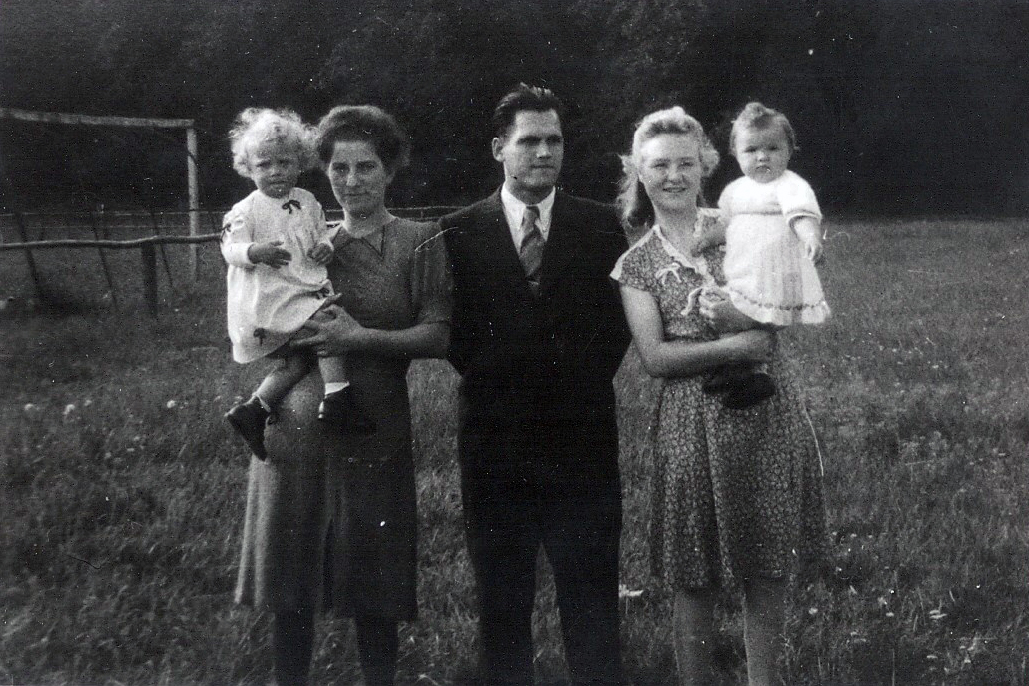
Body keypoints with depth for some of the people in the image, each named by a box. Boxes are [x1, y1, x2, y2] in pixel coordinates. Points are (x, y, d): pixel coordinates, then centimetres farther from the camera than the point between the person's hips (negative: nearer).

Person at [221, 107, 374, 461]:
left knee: (300, 359, 2)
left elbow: (322, 231, 24)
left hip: (304, 292, 8)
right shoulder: (245, 210, -6)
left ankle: (252, 410, 9)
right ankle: (337, 398, -25)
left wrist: (325, 244, -1)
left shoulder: (306, 202, 13)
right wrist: (256, 252, -32)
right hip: (269, 301, -8)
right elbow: (231, 248, -10)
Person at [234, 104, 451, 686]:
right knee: (289, 581, 7)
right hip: (296, 426, 3)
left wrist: (360, 338, -18)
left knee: (372, 590, 5)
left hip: (373, 431, -3)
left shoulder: (419, 241, 0)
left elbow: (438, 334, -8)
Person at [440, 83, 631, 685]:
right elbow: (456, 336, 1)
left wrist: (582, 381, -7)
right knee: (503, 601, 10)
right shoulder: (460, 233, 3)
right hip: (495, 438, 0)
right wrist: (497, 375, -10)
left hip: (582, 437, 0)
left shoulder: (600, 225, 5)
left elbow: (616, 325, 4)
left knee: (592, 597, 5)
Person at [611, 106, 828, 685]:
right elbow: (655, 357, -6)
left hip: (770, 417, 1)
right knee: (695, 578, 5)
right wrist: (734, 345, -16)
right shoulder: (636, 265, 4)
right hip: (694, 424, -1)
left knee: (770, 571, 7)